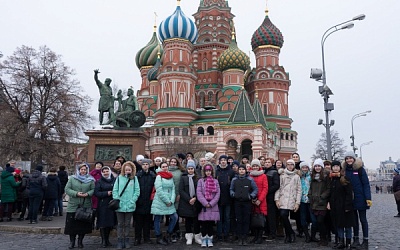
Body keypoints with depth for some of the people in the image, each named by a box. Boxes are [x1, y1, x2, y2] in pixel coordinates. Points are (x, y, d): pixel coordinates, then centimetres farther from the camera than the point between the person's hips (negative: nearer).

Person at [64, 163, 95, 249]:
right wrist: (76, 193, -15)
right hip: (73, 206, 0)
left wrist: (88, 194, -17)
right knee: (72, 224, 3)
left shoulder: (91, 180, 5)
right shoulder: (72, 178, 4)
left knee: (83, 224, 6)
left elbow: (93, 189, 2)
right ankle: (72, 241, 18)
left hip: (86, 206, 0)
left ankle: (80, 241, 22)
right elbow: (67, 189, -1)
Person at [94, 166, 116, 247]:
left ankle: (107, 239, 23)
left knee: (110, 223, 8)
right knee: (103, 223, -2)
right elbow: (96, 193, -6)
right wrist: (106, 193, -16)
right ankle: (103, 240, 10)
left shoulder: (114, 180, 9)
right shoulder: (99, 182, 3)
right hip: (103, 205, -2)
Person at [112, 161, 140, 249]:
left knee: (127, 224, 11)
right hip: (120, 206, 0)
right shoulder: (119, 178, 2)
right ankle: (120, 241, 13)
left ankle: (126, 240, 21)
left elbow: (137, 191, -2)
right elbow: (115, 190, 2)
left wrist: (132, 201, -10)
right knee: (120, 224, 6)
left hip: (130, 206, 0)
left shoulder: (134, 178, 1)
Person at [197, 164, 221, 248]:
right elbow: (199, 193, -5)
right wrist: (205, 203, -13)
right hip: (203, 206, -1)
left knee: (211, 224, 5)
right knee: (203, 224, 2)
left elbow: (218, 194, 1)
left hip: (213, 206, 1)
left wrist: (211, 203, -9)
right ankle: (204, 240, 13)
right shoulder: (200, 181, 4)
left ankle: (210, 240, 14)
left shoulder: (215, 181, 9)